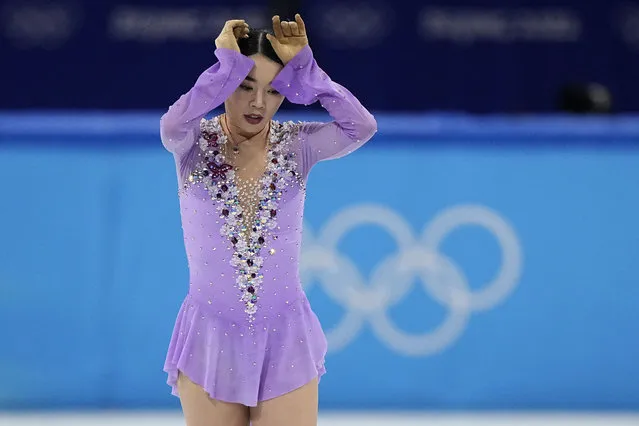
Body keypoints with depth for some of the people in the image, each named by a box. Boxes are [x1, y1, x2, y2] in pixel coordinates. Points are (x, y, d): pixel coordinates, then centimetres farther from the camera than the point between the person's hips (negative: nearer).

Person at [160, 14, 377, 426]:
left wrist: (304, 69, -21)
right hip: (212, 338, 0)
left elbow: (362, 127, -21)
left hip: (284, 338, 0)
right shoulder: (196, 142, -5)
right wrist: (227, 68, -25)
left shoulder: (297, 145, -3)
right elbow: (172, 124, -30)